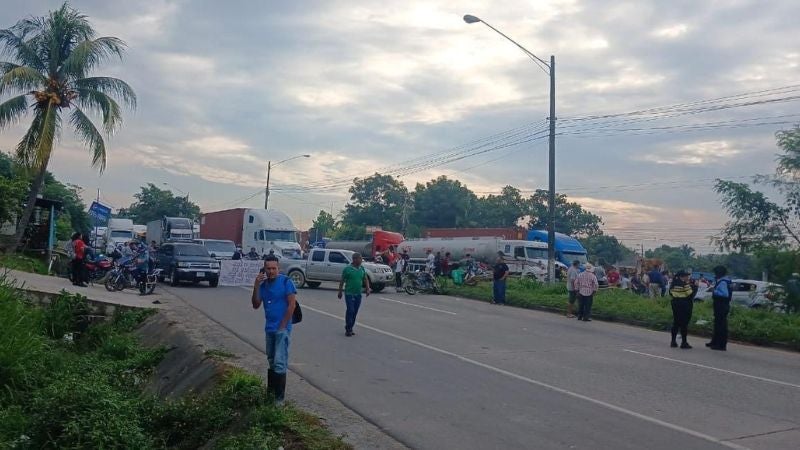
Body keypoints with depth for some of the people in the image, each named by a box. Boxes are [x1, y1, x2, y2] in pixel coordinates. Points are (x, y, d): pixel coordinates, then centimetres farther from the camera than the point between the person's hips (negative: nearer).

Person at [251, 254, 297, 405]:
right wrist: (256, 287, -10)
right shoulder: (263, 284, 6)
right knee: (271, 361, 18)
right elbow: (256, 305, 4)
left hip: (282, 329, -6)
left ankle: (279, 397, -5)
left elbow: (292, 305, -13)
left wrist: (282, 326, -13)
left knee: (279, 363, -10)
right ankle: (270, 390, 30)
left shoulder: (285, 281, -11)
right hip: (269, 328, 6)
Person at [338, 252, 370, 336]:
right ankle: (348, 329, -1)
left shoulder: (362, 269, 9)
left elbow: (366, 279, 14)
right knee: (350, 311, -10)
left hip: (358, 294, 5)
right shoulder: (347, 269, -7)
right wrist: (340, 292, -1)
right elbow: (342, 281, -2)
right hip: (349, 294, -5)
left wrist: (368, 289, 0)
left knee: (355, 312, 8)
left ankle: (350, 329, 19)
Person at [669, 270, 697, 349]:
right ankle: (684, 342, 3)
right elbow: (691, 294, -17)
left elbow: (671, 293, 13)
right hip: (685, 305, -7)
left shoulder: (674, 283, 5)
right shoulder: (685, 284, -17)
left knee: (675, 322, 13)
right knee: (684, 324, -1)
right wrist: (695, 286, -5)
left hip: (675, 304, 7)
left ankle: (673, 341, 16)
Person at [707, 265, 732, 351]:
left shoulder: (722, 282, -18)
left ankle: (722, 345, -2)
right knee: (717, 324, 18)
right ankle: (715, 342, 29)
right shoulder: (720, 281, 13)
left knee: (721, 325, -6)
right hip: (720, 306, 11)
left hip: (722, 307, -11)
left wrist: (715, 292, -19)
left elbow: (725, 294, -27)